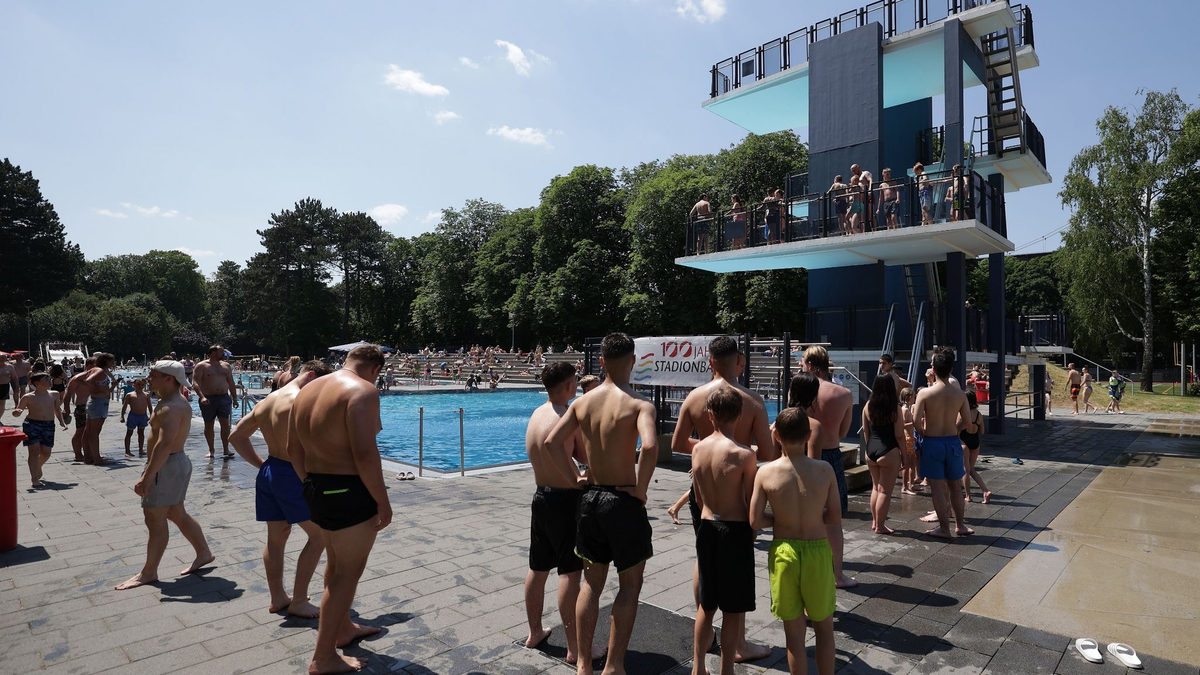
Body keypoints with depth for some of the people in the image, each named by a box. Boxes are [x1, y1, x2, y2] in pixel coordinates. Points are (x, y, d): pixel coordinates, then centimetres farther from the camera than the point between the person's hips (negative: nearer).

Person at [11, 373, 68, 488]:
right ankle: (34, 480, -7)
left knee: (46, 453, 6)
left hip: (49, 425, 4)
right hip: (32, 424, -4)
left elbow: (57, 410, 20)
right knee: (34, 450, -10)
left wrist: (62, 422, 10)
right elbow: (16, 412, 4)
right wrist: (17, 412, -20)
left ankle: (37, 468, 38)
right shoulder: (28, 397, -2)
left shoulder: (54, 395, 9)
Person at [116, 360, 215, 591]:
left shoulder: (171, 408, -22)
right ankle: (204, 553, 27)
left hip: (166, 466, -11)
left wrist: (147, 476, -32)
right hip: (177, 462, 11)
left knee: (155, 520, 0)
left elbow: (165, 444, -31)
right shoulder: (178, 403, 11)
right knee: (177, 514, 18)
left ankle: (149, 572, 11)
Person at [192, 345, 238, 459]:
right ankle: (211, 449, 17)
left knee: (225, 423, -6)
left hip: (224, 398, 3)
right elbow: (195, 383, -11)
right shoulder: (201, 366, -2)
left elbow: (231, 384, 17)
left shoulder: (226, 366, 12)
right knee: (208, 424, 6)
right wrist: (202, 397, -25)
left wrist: (235, 398, 13)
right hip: (208, 399, -3)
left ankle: (226, 449, -2)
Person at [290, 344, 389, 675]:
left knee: (336, 564, 25)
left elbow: (293, 448, 14)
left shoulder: (308, 390, 11)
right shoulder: (363, 390, -17)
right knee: (348, 572, 5)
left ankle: (343, 628, 43)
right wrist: (382, 501, -17)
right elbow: (365, 454, -25)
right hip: (350, 492, -9)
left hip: (317, 488, 9)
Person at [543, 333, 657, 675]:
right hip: (623, 500, -5)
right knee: (630, 585, 13)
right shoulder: (640, 404, -14)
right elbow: (650, 446, -31)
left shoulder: (583, 402, 2)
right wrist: (641, 489, -18)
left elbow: (552, 441, 0)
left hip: (590, 497, 5)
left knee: (591, 583, 18)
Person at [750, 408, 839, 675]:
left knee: (794, 633, 14)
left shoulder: (766, 472, -13)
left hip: (783, 553, 0)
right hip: (817, 552, 1)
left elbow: (755, 521, -9)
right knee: (824, 628, 21)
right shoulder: (825, 470, -11)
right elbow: (835, 519, -4)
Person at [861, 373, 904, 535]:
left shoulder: (868, 405, 1)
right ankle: (880, 526, 10)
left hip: (871, 450, 5)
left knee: (876, 487, 19)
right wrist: (904, 454, 0)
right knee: (885, 491, 4)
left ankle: (875, 522, 28)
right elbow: (899, 435, -11)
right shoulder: (895, 408, -12)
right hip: (888, 452, -5)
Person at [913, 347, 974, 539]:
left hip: (932, 442, -4)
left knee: (938, 487, 4)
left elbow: (917, 420, -17)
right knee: (954, 485, 18)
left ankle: (944, 528, 11)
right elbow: (966, 419, 1)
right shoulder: (959, 394, -4)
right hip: (952, 442, 4)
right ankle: (960, 524, 28)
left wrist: (924, 433, 2)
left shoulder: (925, 393, -15)